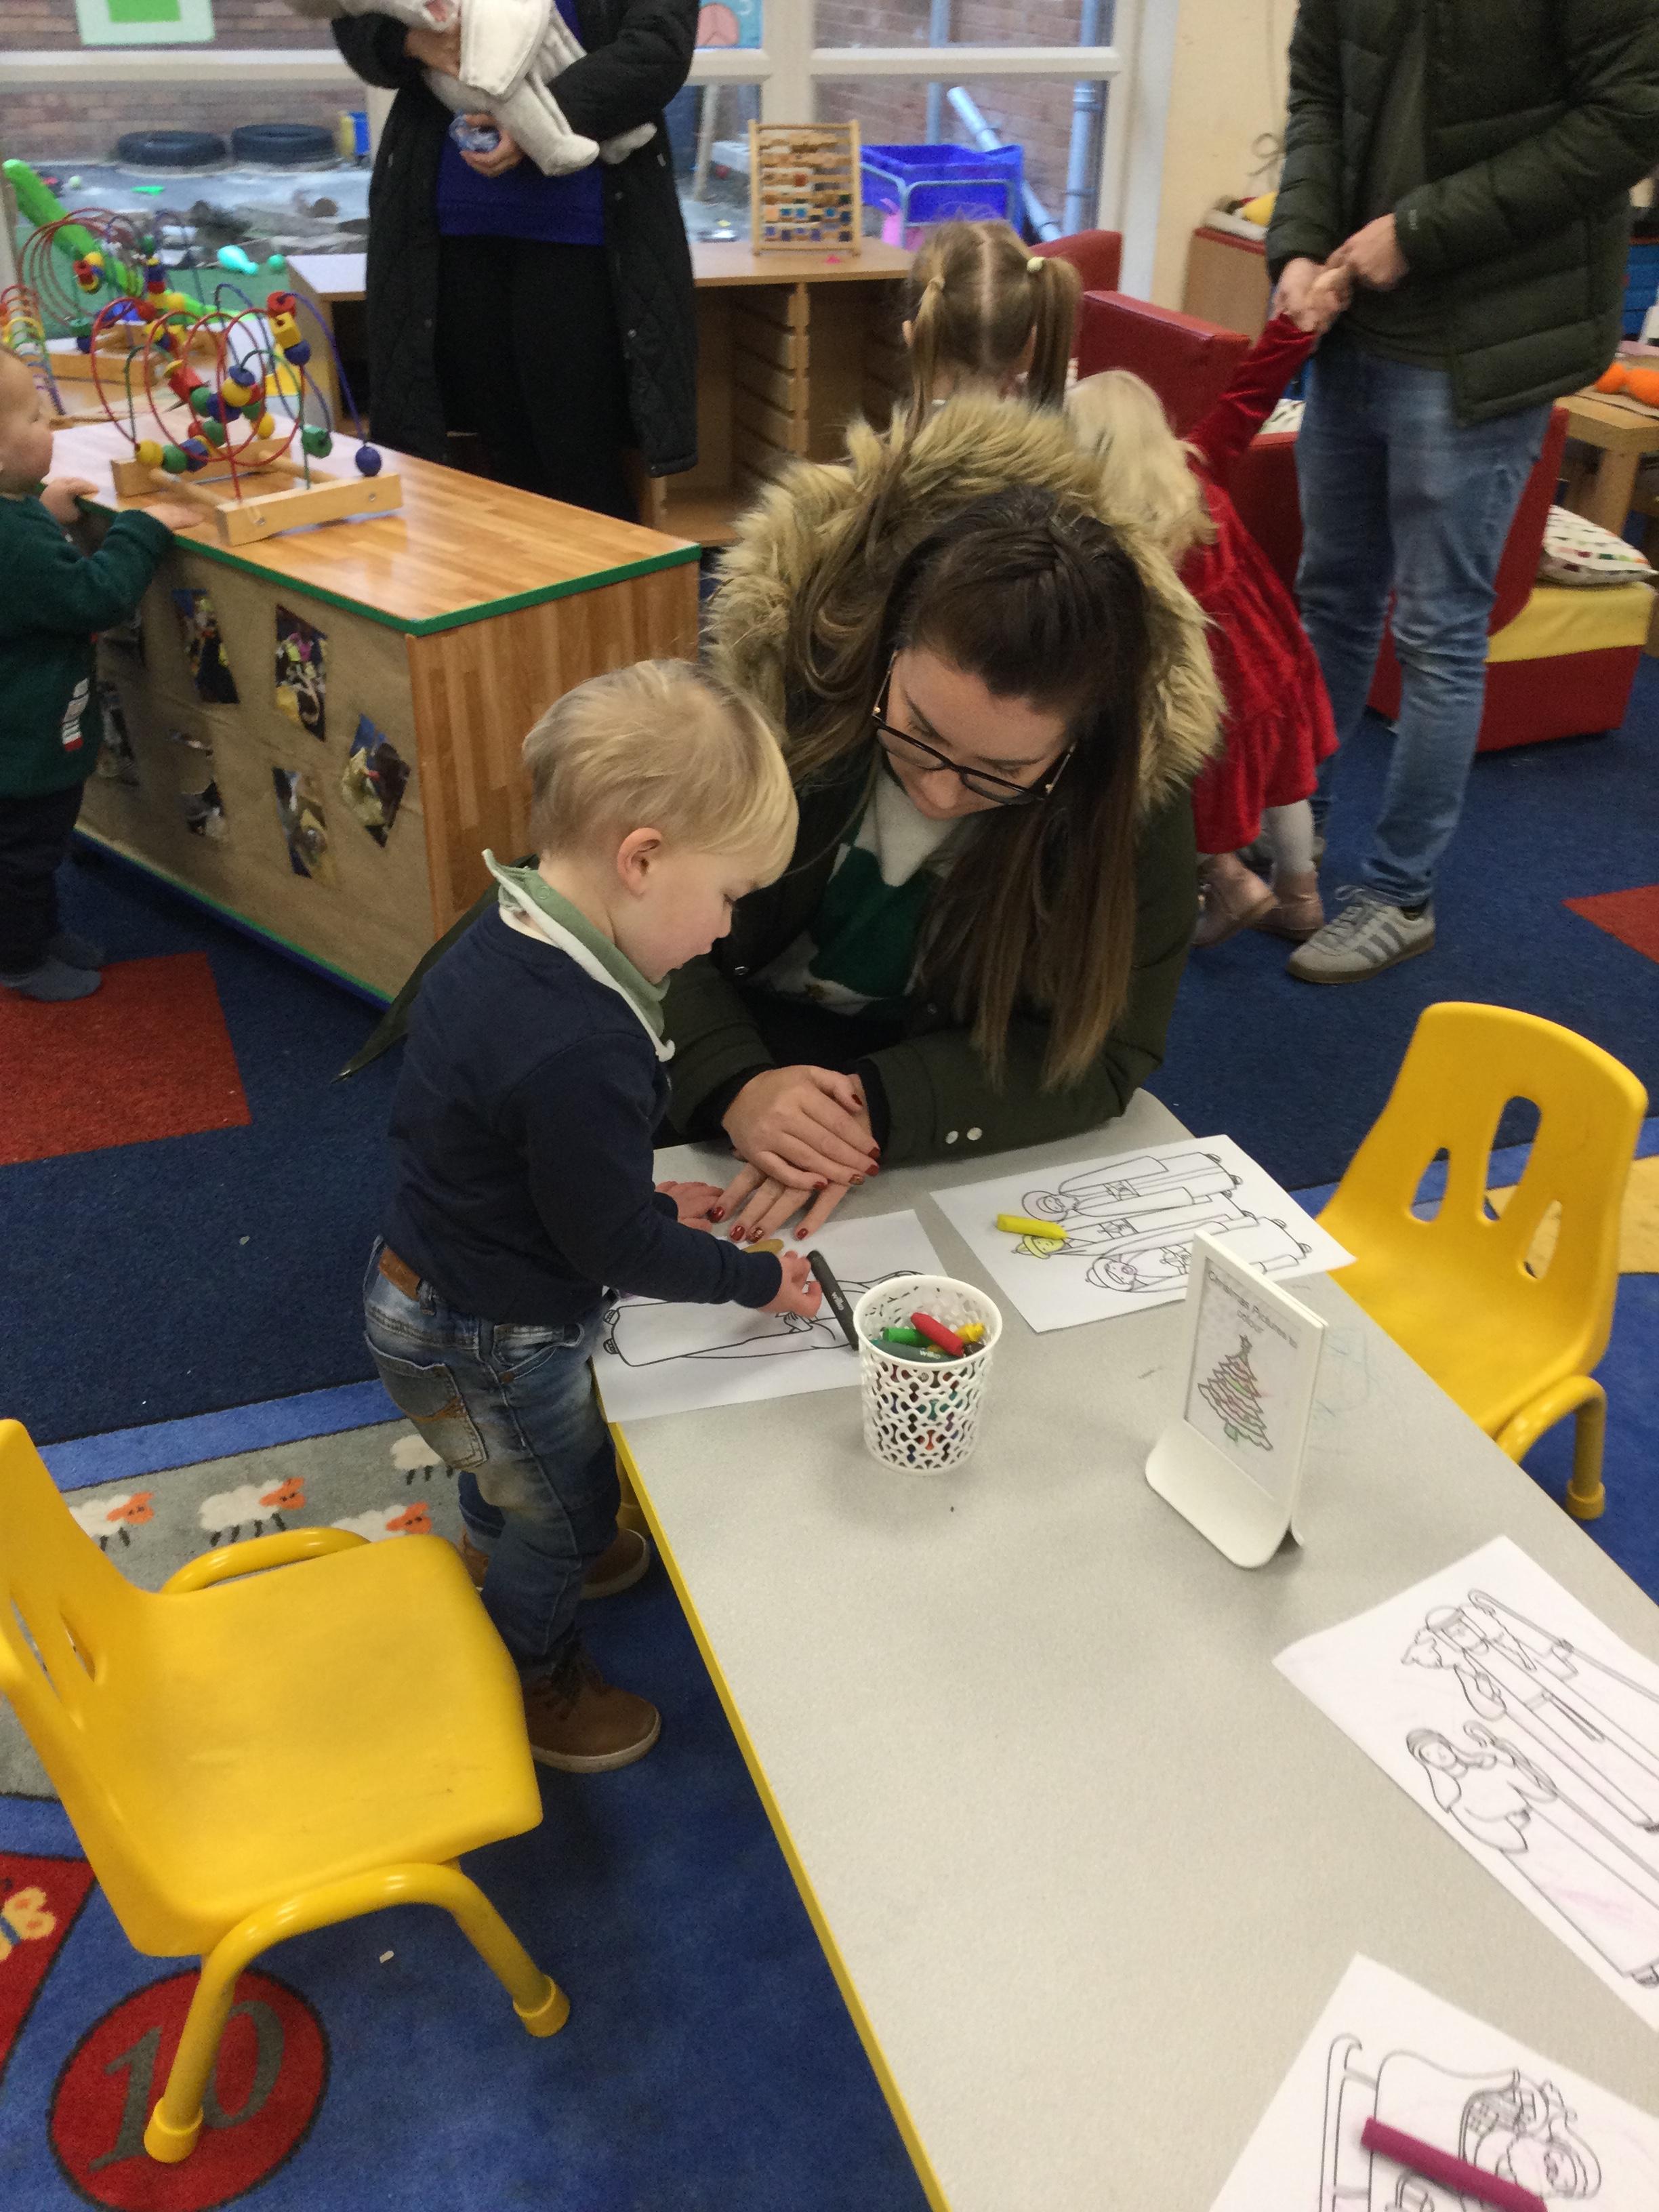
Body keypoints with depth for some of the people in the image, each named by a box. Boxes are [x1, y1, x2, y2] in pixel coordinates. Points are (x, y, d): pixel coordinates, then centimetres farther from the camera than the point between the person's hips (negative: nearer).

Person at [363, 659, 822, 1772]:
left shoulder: (503, 941, -9)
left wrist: (653, 1201, 3)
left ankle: (495, 1547, 68)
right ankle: (532, 1676, 48)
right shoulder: (580, 1052, -39)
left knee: (518, 1459, 37)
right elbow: (614, 1246, -27)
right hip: (492, 1345, -8)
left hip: (425, 1288, 9)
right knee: (567, 1508, 20)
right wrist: (761, 1280, -13)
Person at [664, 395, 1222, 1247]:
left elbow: (1102, 1054, -17)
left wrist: (881, 1110, -31)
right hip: (746, 1041, 0)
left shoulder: (1136, 779, -22)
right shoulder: (783, 666, -22)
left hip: (938, 1070, 1)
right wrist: (731, 1084, -29)